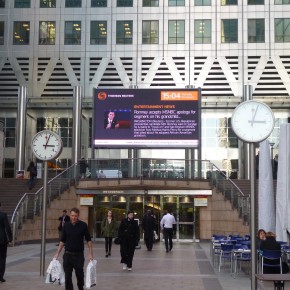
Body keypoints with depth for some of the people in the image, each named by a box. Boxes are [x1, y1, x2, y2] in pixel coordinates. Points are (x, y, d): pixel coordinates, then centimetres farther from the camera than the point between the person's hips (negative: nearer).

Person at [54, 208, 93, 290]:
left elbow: (88, 240, -1)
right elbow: (62, 241, 9)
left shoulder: (83, 225, -5)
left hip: (79, 255, -2)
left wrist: (90, 253, -8)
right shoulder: (66, 225, 2)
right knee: (67, 276, 1)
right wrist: (57, 253, 4)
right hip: (67, 255, 2)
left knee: (80, 275, 7)